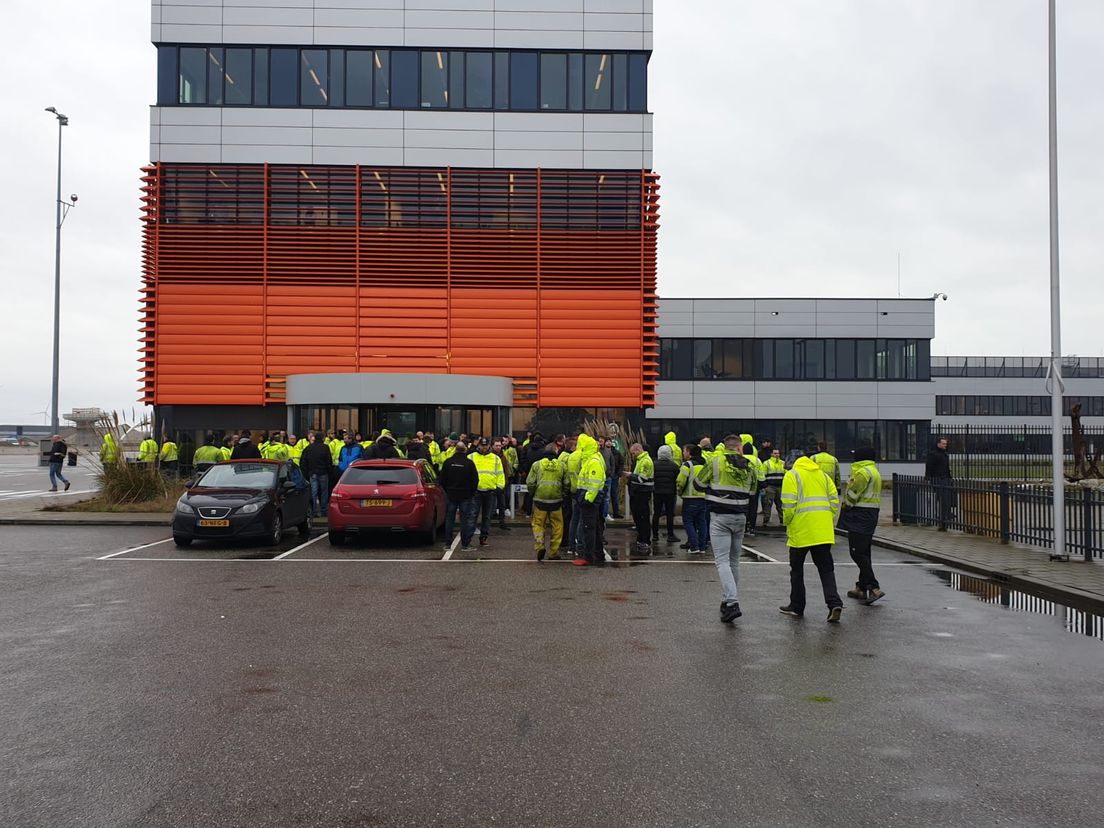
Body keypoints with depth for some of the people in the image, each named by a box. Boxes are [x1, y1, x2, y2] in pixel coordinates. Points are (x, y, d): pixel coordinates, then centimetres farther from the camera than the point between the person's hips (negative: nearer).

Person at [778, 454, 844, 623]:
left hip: (801, 530, -4)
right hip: (823, 531, 4)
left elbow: (788, 504, -8)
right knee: (826, 568, 6)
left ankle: (797, 606, 17)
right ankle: (834, 603, -12)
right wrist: (831, 523, 17)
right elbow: (835, 501, 10)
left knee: (797, 569, 11)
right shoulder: (823, 475, 16)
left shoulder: (792, 475, 2)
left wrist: (786, 523, 5)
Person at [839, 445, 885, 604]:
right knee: (864, 552, 14)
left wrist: (846, 506, 2)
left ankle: (874, 588, -17)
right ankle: (861, 588, 19)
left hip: (860, 516, -11)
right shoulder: (874, 471, 18)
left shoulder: (863, 472, -16)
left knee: (857, 552, -11)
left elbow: (852, 495, -15)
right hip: (871, 515, 11)